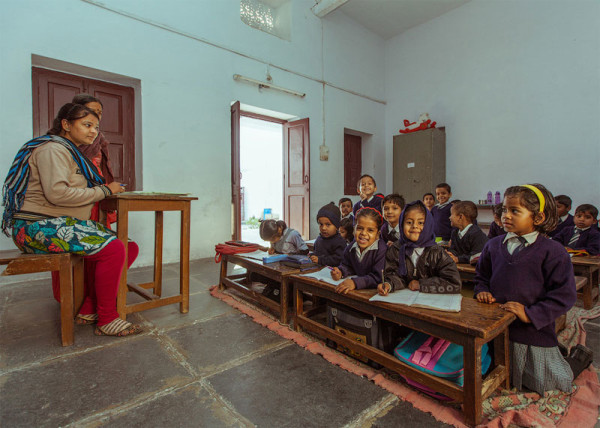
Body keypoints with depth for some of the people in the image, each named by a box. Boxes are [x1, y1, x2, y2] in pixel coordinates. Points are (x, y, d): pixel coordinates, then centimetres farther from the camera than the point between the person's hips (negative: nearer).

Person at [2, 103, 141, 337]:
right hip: (37, 227, -9)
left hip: (62, 224, 10)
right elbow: (56, 193, -24)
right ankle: (107, 320, -14)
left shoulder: (71, 152, 21)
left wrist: (107, 189, 4)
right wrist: (104, 191, -17)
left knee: (129, 247, -3)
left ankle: (89, 310, 4)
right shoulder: (53, 148, -9)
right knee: (113, 249, -28)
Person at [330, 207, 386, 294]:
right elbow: (347, 266, 18)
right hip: (357, 291, 6)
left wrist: (355, 282, -31)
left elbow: (378, 277, -22)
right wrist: (340, 272, -5)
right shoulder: (350, 248, 3)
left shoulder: (382, 250, -16)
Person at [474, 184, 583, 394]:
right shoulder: (493, 245, 0)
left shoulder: (552, 251, -13)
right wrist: (482, 291, -7)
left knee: (544, 385, 18)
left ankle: (574, 356, 41)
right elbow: (482, 276, 13)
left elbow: (565, 294, -14)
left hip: (534, 332, -4)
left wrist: (531, 314, -21)